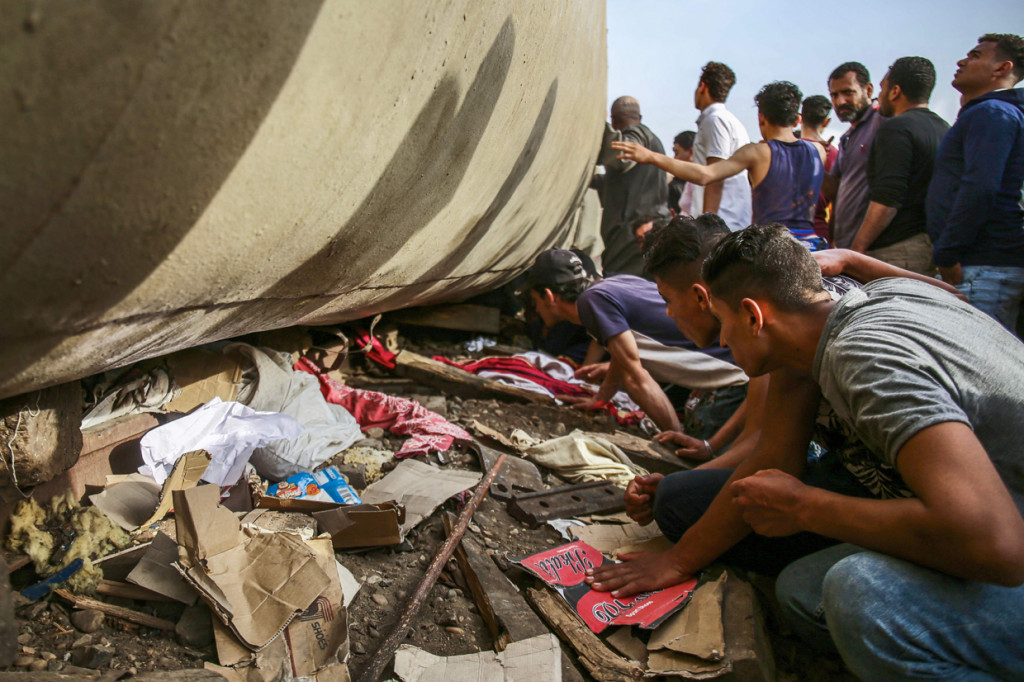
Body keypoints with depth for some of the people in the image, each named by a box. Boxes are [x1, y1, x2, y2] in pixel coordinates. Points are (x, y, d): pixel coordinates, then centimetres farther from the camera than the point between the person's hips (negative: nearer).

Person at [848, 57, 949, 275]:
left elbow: (886, 202, -17)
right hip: (934, 246, 9)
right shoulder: (944, 129, 19)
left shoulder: (896, 128, -8)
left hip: (898, 250, -9)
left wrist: (856, 250, -14)